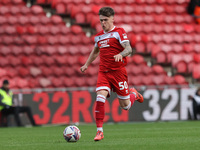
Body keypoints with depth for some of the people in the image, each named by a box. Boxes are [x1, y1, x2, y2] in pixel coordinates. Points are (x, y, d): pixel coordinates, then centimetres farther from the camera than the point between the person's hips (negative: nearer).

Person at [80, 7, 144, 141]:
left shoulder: (119, 32, -4)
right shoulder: (99, 36, 14)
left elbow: (129, 49, -15)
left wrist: (121, 54, -35)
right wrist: (87, 65, 37)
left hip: (118, 71, -4)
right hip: (103, 72, 4)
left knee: (125, 105, 1)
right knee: (100, 97, -19)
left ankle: (134, 94, 37)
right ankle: (100, 131, -19)